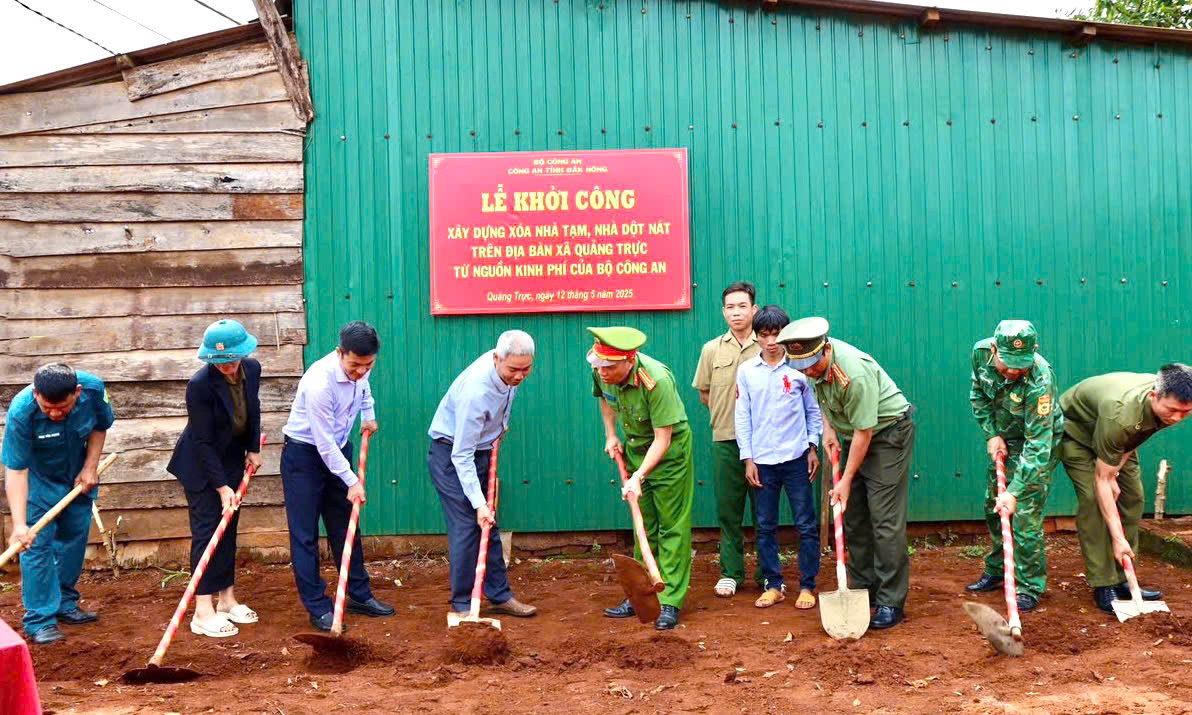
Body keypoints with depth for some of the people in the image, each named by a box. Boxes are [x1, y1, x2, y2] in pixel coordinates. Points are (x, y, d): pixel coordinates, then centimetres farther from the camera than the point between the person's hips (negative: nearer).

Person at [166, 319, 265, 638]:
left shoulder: (252, 369, -10)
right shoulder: (200, 384, -27)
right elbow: (203, 442, -23)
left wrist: (253, 449, 11)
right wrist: (221, 486, -23)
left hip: (232, 461, 6)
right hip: (201, 465, -6)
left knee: (228, 528, 11)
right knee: (207, 530, -7)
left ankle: (226, 599, 22)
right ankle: (203, 612, -3)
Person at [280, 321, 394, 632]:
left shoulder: (360, 367, -11)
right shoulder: (320, 382, -33)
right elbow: (324, 443, -25)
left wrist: (368, 413, 13)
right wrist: (352, 481, -19)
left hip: (337, 450, 7)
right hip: (304, 454, -7)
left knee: (345, 526, 13)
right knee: (305, 534, -3)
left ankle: (359, 595, 22)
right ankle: (318, 608, 4)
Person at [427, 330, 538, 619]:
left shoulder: (509, 372, -13)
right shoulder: (476, 390, -35)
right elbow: (462, 456, -31)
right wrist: (478, 503, -32)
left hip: (479, 450, 8)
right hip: (450, 453, -8)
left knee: (489, 525, 9)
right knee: (466, 525, -10)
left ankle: (500, 595, 16)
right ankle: (462, 602, 1)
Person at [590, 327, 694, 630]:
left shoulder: (656, 380, -33)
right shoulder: (602, 373, -13)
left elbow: (663, 438, -29)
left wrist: (638, 477, -33)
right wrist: (610, 435, 4)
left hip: (670, 449, -6)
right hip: (635, 447, 7)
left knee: (672, 526, -4)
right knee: (643, 525, 12)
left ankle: (670, 602, 0)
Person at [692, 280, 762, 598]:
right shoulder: (712, 349, 7)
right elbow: (704, 394, 13)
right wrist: (727, 416, 4)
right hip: (725, 440, 1)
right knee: (728, 509, 5)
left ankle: (768, 574, 17)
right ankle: (731, 572, 15)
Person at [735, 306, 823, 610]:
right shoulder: (746, 371, 3)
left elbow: (813, 410, 9)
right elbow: (742, 416, 5)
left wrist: (813, 447, 2)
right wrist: (748, 459, 1)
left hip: (796, 458, -1)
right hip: (762, 460, 1)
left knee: (806, 525, 2)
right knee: (765, 526, 7)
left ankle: (807, 586, 14)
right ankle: (774, 585, 19)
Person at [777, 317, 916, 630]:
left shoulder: (855, 373, -32)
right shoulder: (817, 362, -7)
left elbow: (864, 432, -25)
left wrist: (846, 481, -19)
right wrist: (828, 428, 2)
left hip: (889, 433, -8)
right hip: (853, 437, 8)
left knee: (886, 521, -11)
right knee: (853, 519, 9)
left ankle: (891, 603, -6)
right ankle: (862, 591, 19)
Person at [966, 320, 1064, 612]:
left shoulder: (1040, 382, -37)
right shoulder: (981, 352, -20)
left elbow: (1037, 445, -35)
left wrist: (1015, 491, -38)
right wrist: (991, 434, -7)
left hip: (1038, 444, -6)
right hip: (1003, 440, 6)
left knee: (1025, 515, -10)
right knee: (993, 508, 14)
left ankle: (1030, 588, 4)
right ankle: (995, 572, 32)